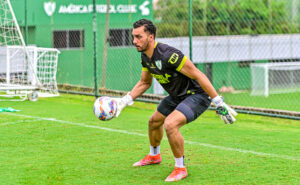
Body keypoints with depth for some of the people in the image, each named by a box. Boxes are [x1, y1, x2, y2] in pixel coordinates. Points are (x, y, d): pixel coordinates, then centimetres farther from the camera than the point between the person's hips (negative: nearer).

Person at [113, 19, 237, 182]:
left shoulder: (168, 55, -32)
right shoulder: (145, 56, -4)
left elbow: (199, 76, -29)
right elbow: (145, 82, 14)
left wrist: (219, 103, -29)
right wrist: (124, 101, 5)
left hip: (197, 95, -10)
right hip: (177, 95, 10)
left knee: (170, 124, -29)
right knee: (154, 121, 24)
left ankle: (180, 169, -9)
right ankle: (154, 156, 53)